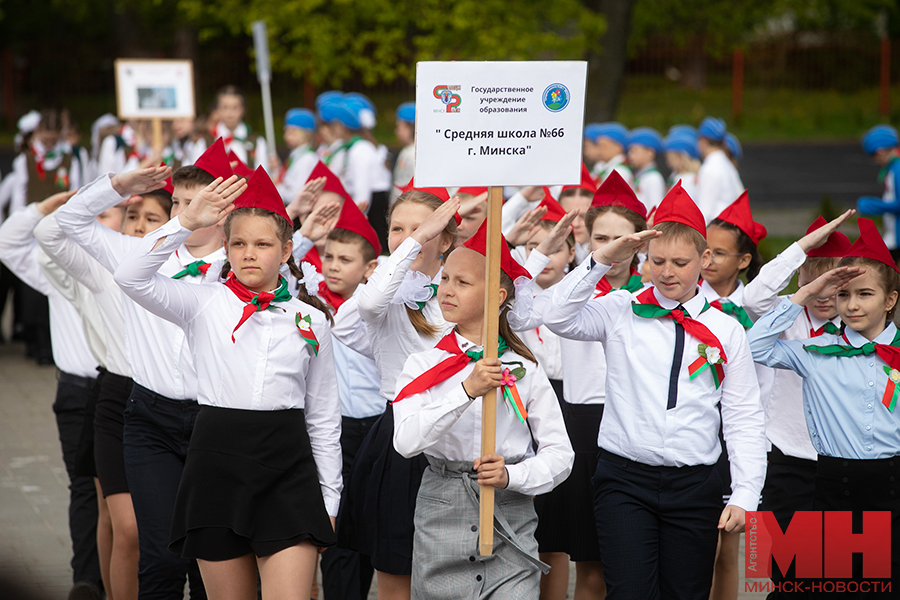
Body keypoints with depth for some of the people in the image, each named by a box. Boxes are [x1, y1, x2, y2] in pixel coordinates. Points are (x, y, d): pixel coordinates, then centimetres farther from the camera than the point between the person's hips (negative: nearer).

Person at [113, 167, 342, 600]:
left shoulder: (310, 320, 8)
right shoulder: (203, 304, 4)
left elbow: (324, 419, 12)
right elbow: (130, 277, -13)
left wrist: (329, 500, 10)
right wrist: (188, 222, -14)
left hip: (287, 466, 0)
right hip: (217, 460, 0)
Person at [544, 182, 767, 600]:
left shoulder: (725, 331, 7)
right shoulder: (621, 312, 5)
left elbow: (744, 419, 6)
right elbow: (557, 318, -10)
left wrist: (744, 495, -2)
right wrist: (603, 258, -11)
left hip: (694, 484, 2)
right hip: (625, 478, -1)